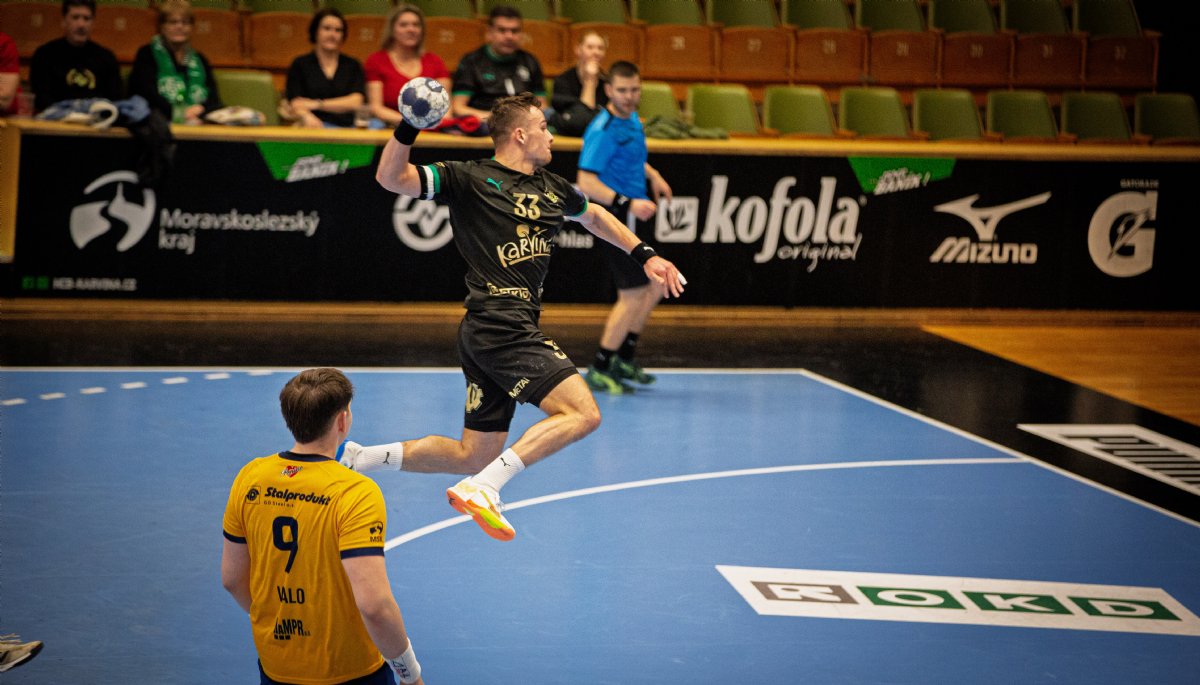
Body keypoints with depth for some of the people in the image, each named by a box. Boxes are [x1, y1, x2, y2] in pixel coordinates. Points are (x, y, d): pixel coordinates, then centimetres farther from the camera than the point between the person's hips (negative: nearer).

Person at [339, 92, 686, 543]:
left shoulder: (551, 188, 17)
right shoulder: (471, 178, -5)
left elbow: (594, 216, 38)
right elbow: (391, 178, -11)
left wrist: (645, 255, 32)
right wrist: (408, 129, -27)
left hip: (517, 332, 9)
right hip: (499, 329, -9)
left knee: (472, 456, 12)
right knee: (582, 413, -20)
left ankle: (359, 458, 18)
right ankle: (483, 488, -23)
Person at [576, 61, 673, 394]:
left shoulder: (632, 120, 8)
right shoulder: (602, 130, -21)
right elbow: (586, 183, -27)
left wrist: (652, 174, 17)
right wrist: (629, 203, -32)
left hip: (632, 218, 10)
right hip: (613, 218, -10)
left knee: (653, 287, 17)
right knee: (633, 296, -7)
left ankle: (623, 357, 28)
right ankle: (599, 370, 4)